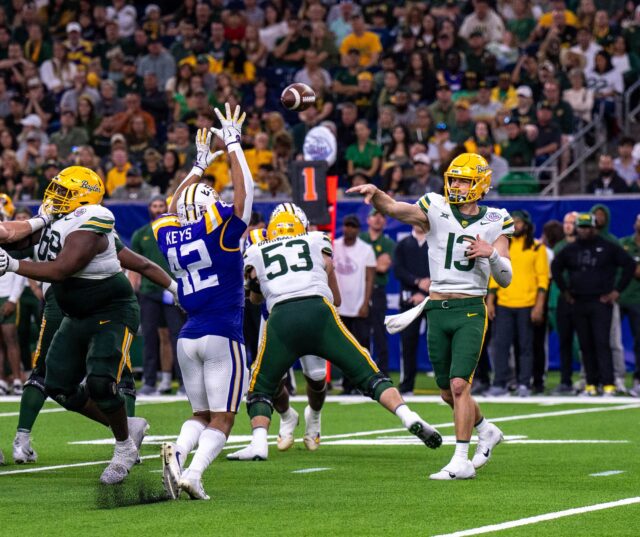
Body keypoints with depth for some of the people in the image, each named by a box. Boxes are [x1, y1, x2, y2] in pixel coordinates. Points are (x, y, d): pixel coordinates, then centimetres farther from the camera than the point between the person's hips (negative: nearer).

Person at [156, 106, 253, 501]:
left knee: (201, 414, 14)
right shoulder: (219, 230, -7)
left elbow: (175, 210, 29)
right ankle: (193, 475, -21)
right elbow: (244, 189, 1)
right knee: (222, 418, -1)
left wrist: (200, 165, 36)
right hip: (223, 334, -5)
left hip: (188, 336, 5)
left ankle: (178, 452, -15)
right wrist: (233, 144, 12)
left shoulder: (170, 235, 7)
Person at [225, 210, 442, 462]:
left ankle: (258, 443, -3)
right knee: (368, 375, 6)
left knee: (261, 387, 17)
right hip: (319, 311, 0)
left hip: (281, 317, 0)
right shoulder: (317, 241, 27)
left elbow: (256, 297, 40)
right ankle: (409, 418, -12)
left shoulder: (255, 253, 26)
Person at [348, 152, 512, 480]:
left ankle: (461, 462, -9)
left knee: (459, 384, -15)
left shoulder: (494, 223, 3)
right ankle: (486, 431, 38)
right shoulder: (436, 210, 3)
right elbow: (392, 208, -13)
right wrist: (374, 193, -33)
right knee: (447, 392, 11)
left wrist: (492, 254, -17)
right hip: (437, 310, 3)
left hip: (470, 310, -3)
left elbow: (505, 279, 2)